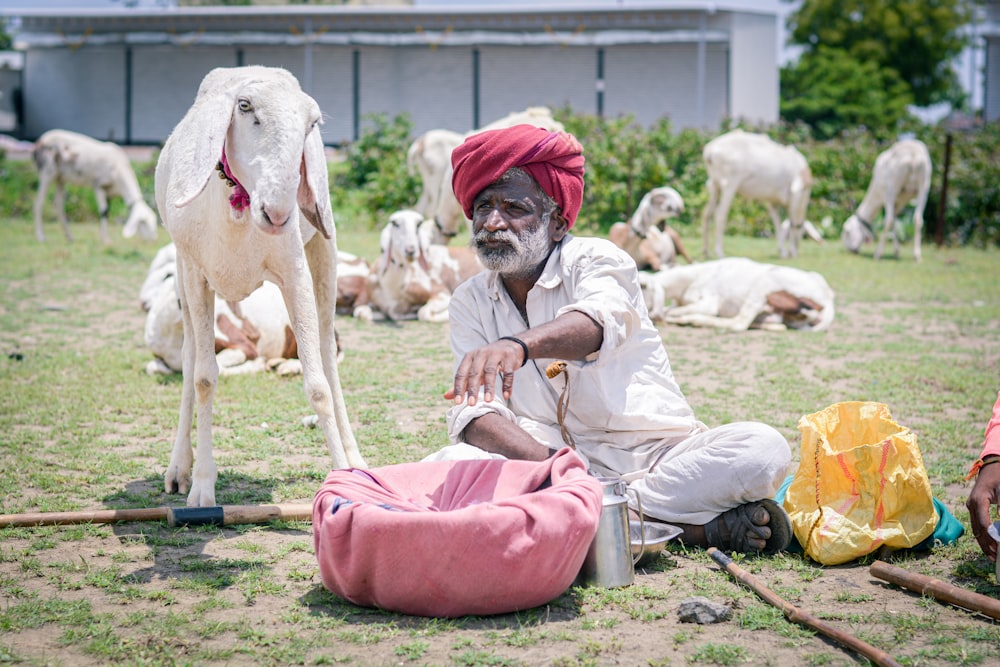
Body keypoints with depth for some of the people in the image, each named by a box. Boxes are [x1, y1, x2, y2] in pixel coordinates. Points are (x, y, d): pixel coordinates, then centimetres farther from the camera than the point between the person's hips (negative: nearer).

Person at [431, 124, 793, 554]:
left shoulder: (595, 259, -4)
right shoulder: (469, 304, 7)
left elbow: (595, 323, -29)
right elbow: (474, 411, -7)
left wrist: (518, 344, -53)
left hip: (652, 459, -2)